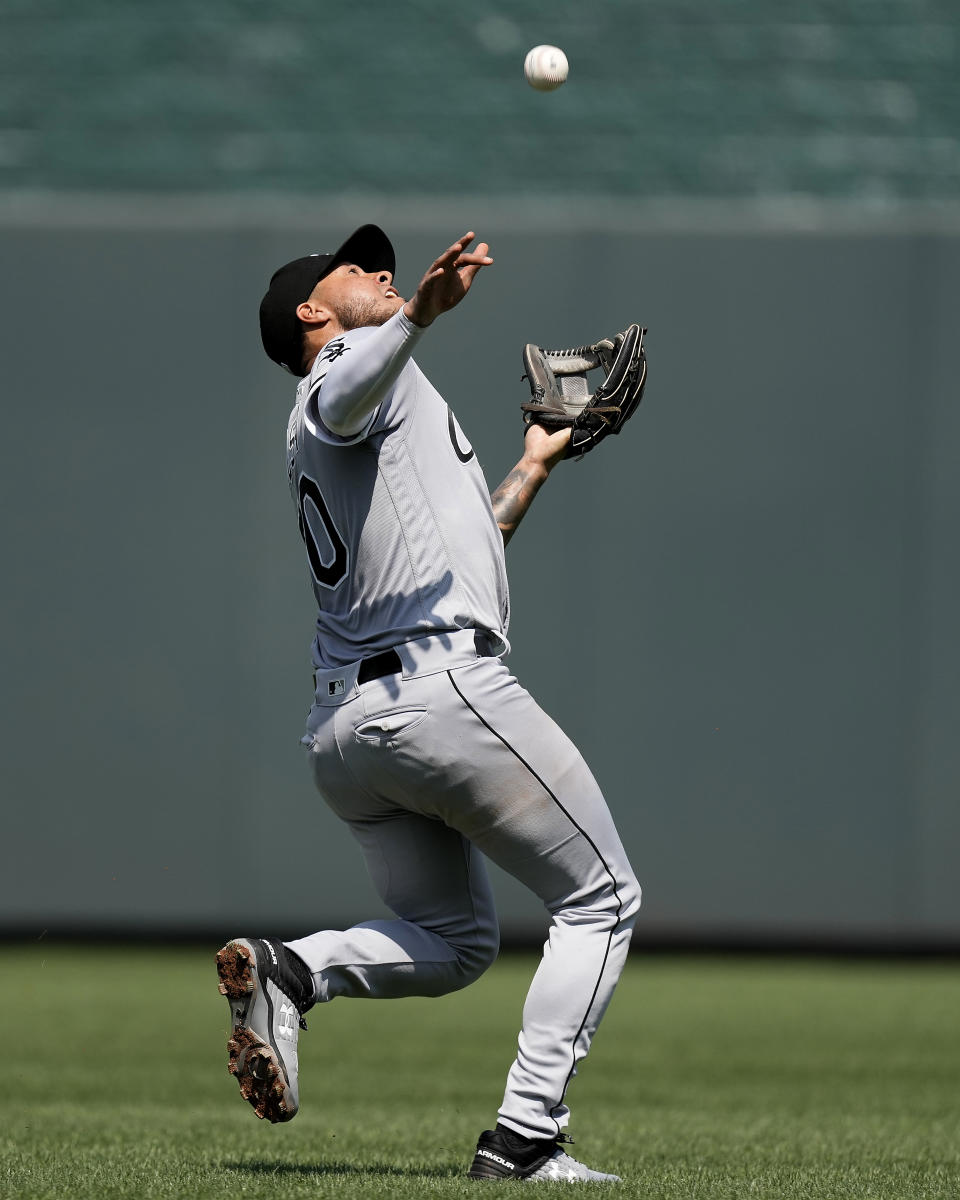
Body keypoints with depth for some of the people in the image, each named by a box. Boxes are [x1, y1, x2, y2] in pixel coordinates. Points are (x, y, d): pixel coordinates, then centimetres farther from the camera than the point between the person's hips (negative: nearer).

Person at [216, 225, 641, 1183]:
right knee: (601, 898, 2)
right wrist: (421, 312, -41)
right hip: (441, 689, -9)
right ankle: (524, 1137, -8)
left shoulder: (318, 455, 29)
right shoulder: (353, 365, 3)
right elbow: (347, 391, -24)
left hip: (338, 729, 9)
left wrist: (532, 470, 43)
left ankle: (290, 969, -8)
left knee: (452, 942, 21)